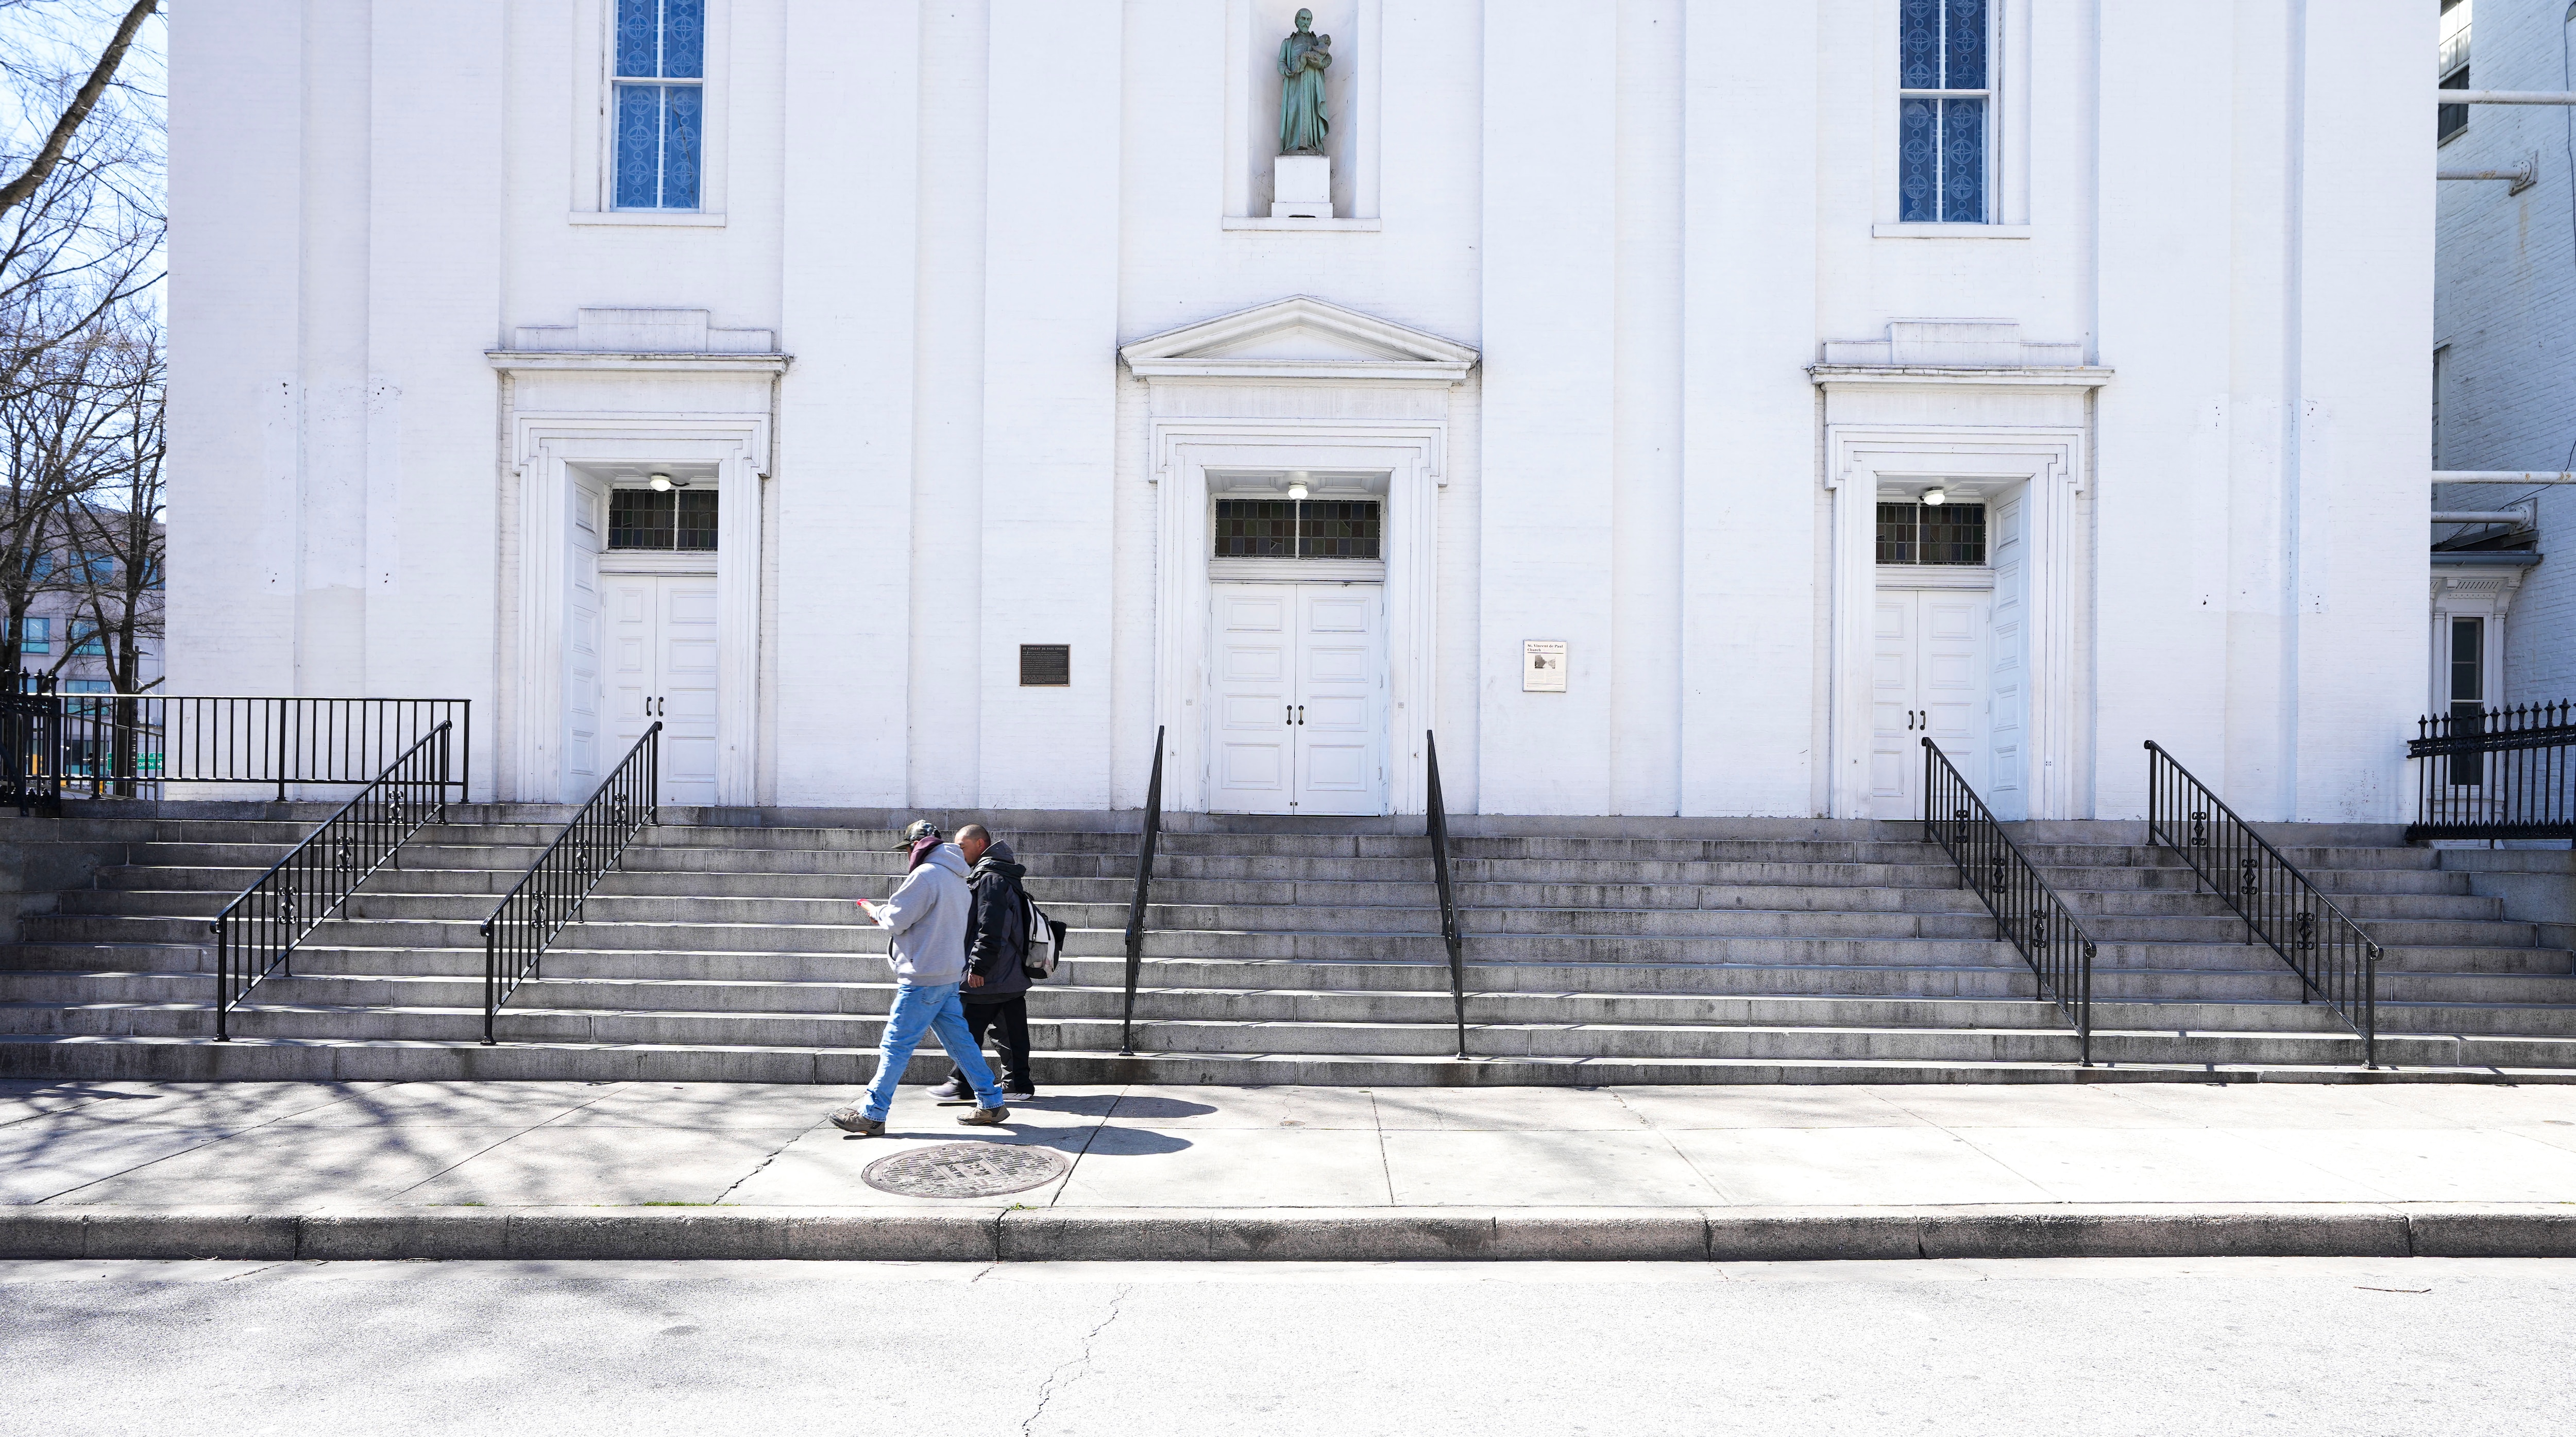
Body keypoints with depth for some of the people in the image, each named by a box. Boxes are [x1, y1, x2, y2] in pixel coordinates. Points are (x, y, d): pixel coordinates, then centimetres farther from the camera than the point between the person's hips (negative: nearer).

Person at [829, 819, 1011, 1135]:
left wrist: (874, 910, 7)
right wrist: (887, 913, 17)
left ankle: (872, 1115, 1)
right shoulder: (957, 878, 15)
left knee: (896, 1044, -3)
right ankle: (991, 1104, 16)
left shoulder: (925, 875, -15)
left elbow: (896, 921, -13)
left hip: (923, 978, -9)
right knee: (958, 1040, 13)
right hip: (950, 974, 9)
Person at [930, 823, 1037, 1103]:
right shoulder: (1004, 876, 19)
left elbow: (990, 928, -22)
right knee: (1011, 1030, 10)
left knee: (968, 1028, -1)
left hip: (988, 977, -10)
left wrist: (978, 966, -21)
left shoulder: (990, 878, -14)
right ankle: (1018, 1084, 12)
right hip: (1013, 974, 10)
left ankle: (962, 1085, 5)